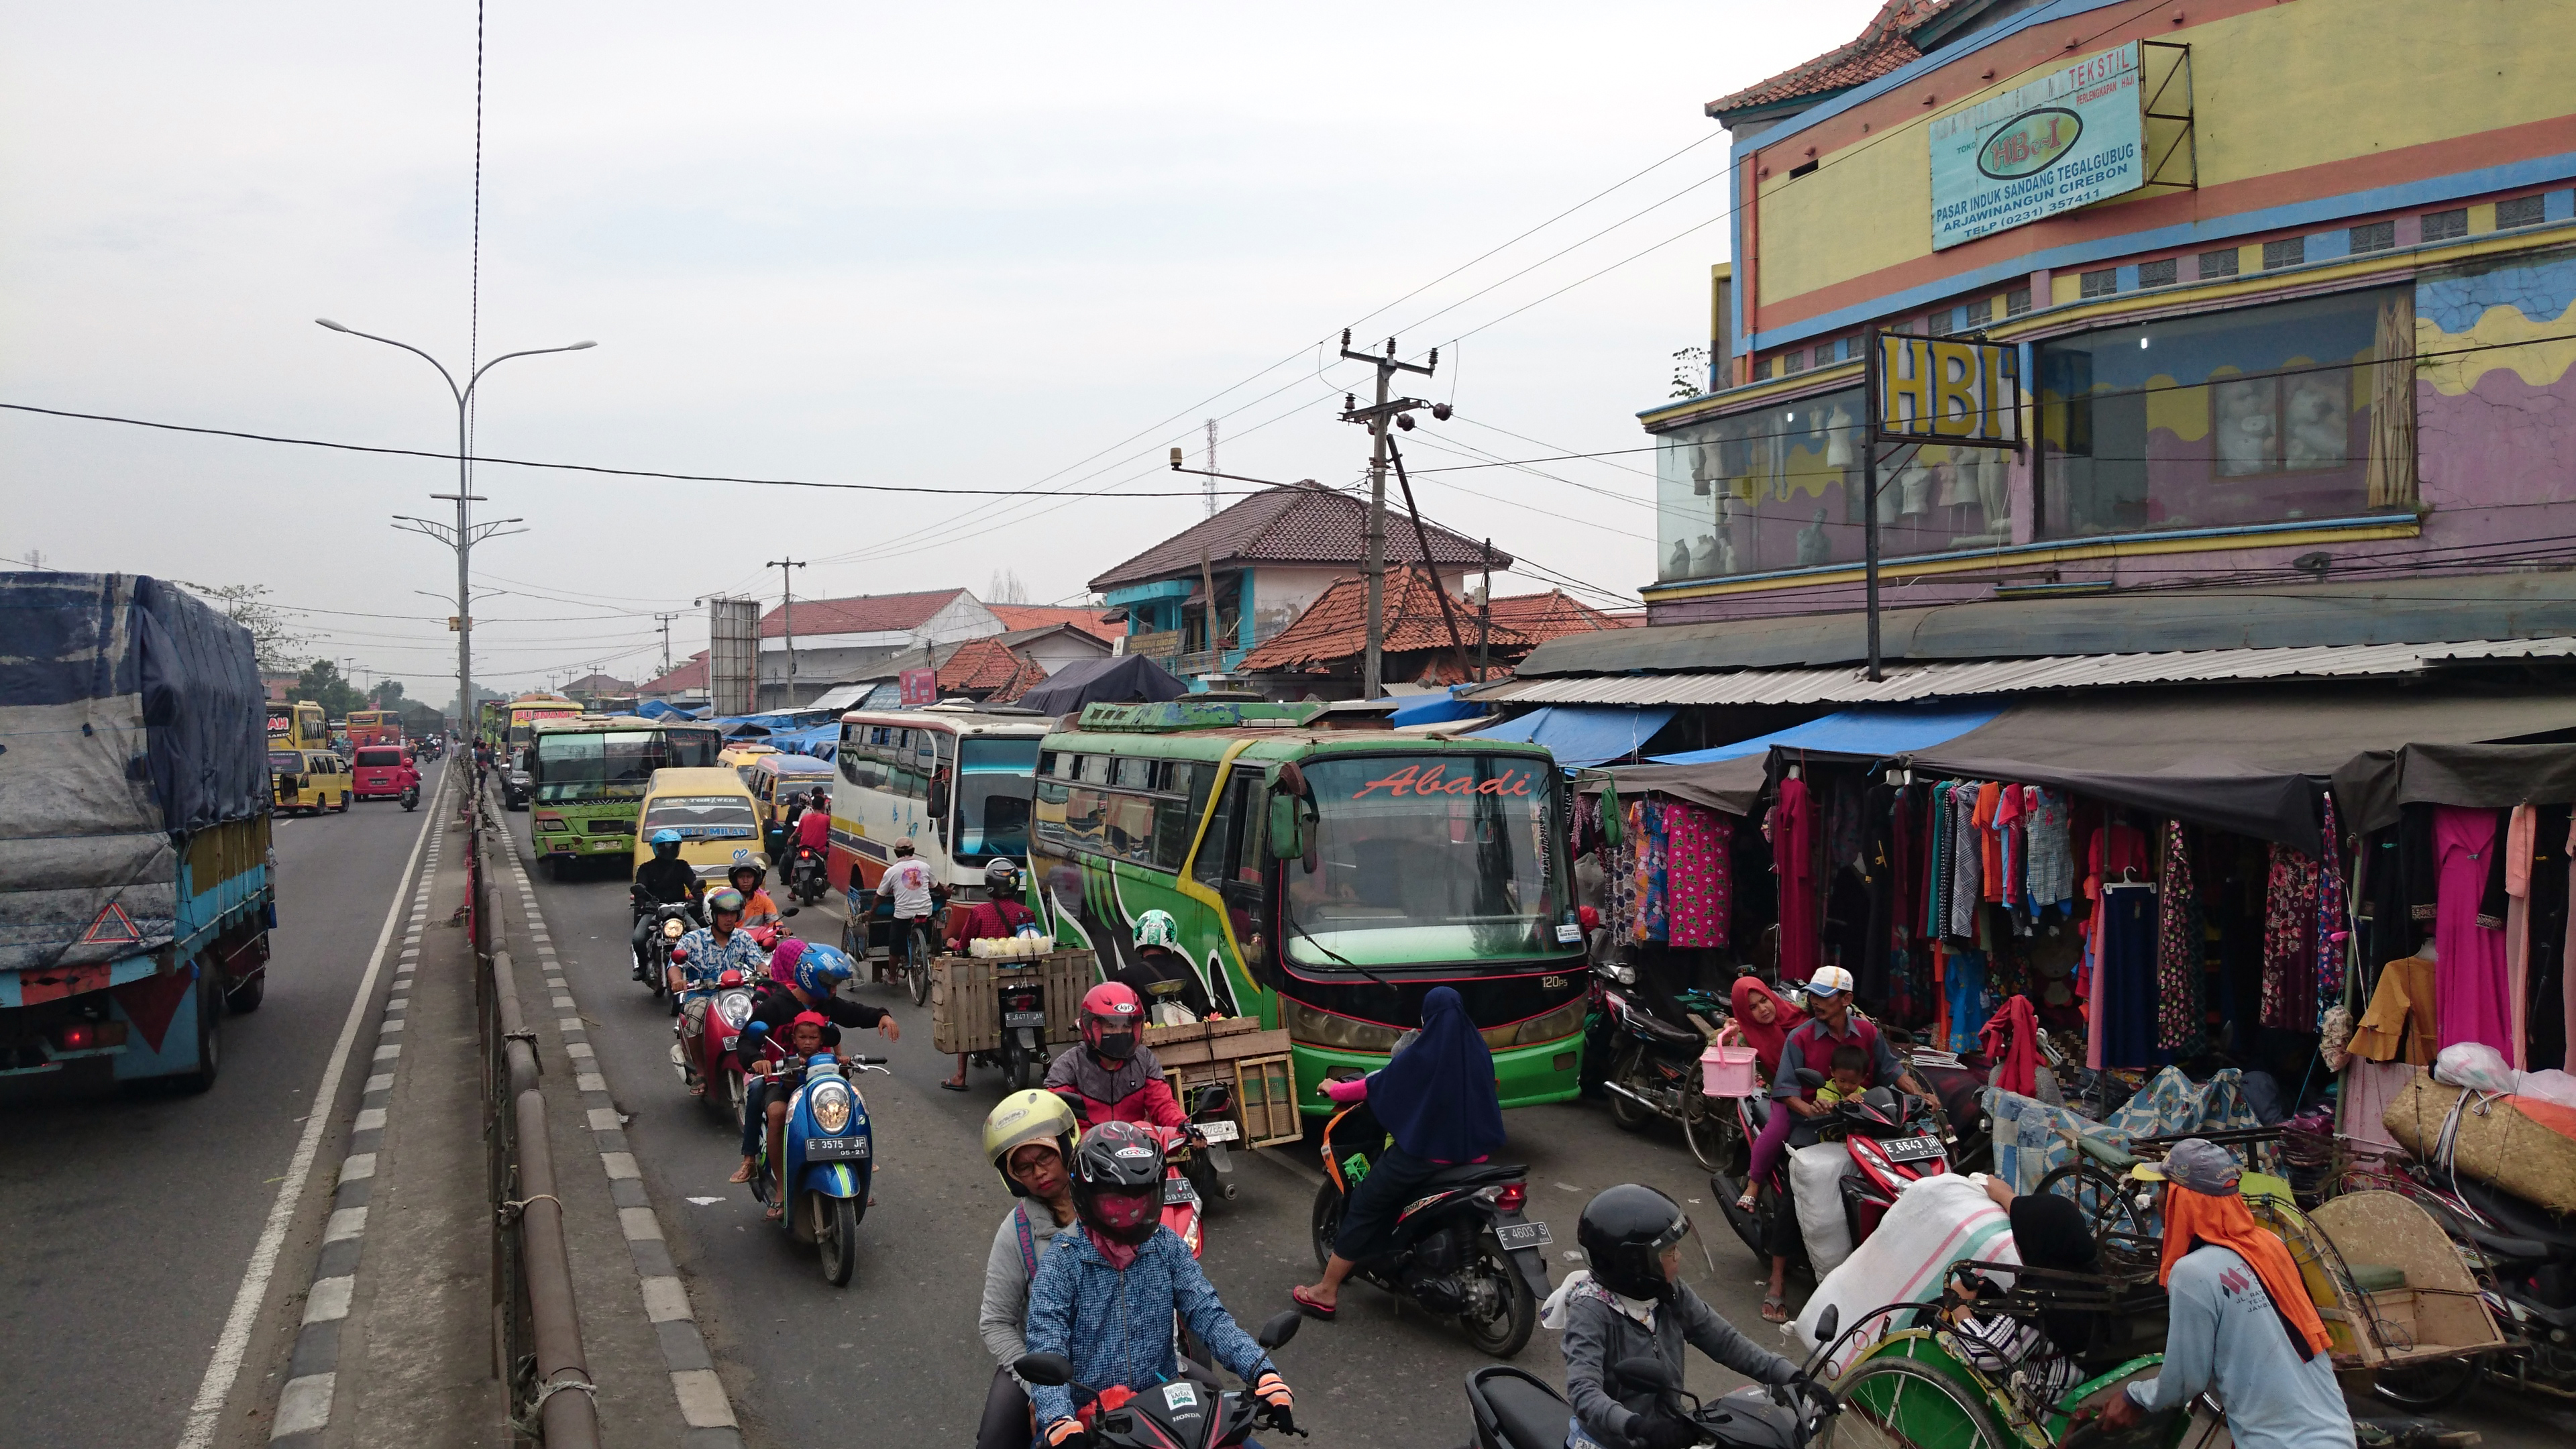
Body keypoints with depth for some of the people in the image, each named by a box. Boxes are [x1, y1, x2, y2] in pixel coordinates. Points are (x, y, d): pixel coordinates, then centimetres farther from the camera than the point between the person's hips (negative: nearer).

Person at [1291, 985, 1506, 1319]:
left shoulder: (1421, 1054, -14)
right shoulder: (1478, 1048, 1)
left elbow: (1378, 1085, -3)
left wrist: (1335, 1089, 14)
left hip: (1424, 1151, -5)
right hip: (1473, 1152, 5)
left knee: (1364, 1206, 7)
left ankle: (1326, 1292, 9)